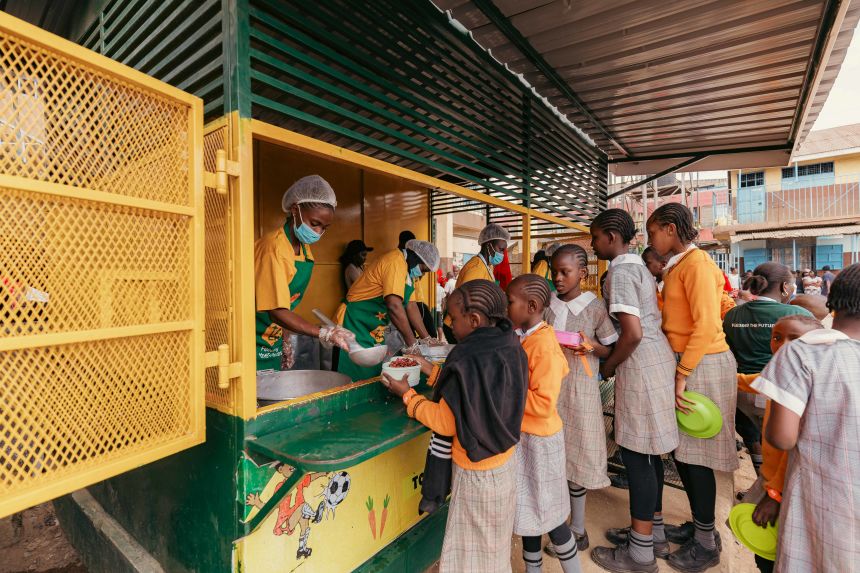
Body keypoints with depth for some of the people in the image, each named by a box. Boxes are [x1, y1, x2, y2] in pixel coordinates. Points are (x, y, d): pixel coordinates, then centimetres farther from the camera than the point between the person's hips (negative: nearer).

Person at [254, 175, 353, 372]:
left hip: (273, 343, 8)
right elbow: (276, 311, -25)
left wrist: (285, 339, 9)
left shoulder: (304, 249, 4)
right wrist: (324, 333, -32)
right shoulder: (273, 247, -21)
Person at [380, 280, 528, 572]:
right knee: (494, 547, 27)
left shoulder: (470, 359, -30)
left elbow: (446, 422, -21)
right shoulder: (508, 347, -6)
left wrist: (407, 395, -8)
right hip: (504, 459, 8)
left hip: (476, 471, -8)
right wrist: (430, 369, 6)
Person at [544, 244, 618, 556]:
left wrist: (592, 346, -18)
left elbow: (612, 351, 0)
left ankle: (577, 527, 26)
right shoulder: (547, 305, 3)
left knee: (575, 454, 7)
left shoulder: (594, 307, -6)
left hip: (579, 389, -3)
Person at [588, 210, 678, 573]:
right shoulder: (637, 264, 15)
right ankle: (654, 533, 33)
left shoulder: (620, 271, -15)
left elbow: (633, 333, -22)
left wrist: (608, 367, -8)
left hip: (642, 365, -10)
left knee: (636, 453, 0)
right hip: (657, 358, 10)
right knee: (646, 452, 17)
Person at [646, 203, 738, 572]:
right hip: (684, 362, 8)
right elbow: (678, 320, 13)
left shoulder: (696, 262, -14)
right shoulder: (677, 266, 14)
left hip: (702, 364, -8)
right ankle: (699, 526, 33)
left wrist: (681, 374, -20)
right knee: (682, 450, 15)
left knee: (695, 453, 2)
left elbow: (707, 324, -21)